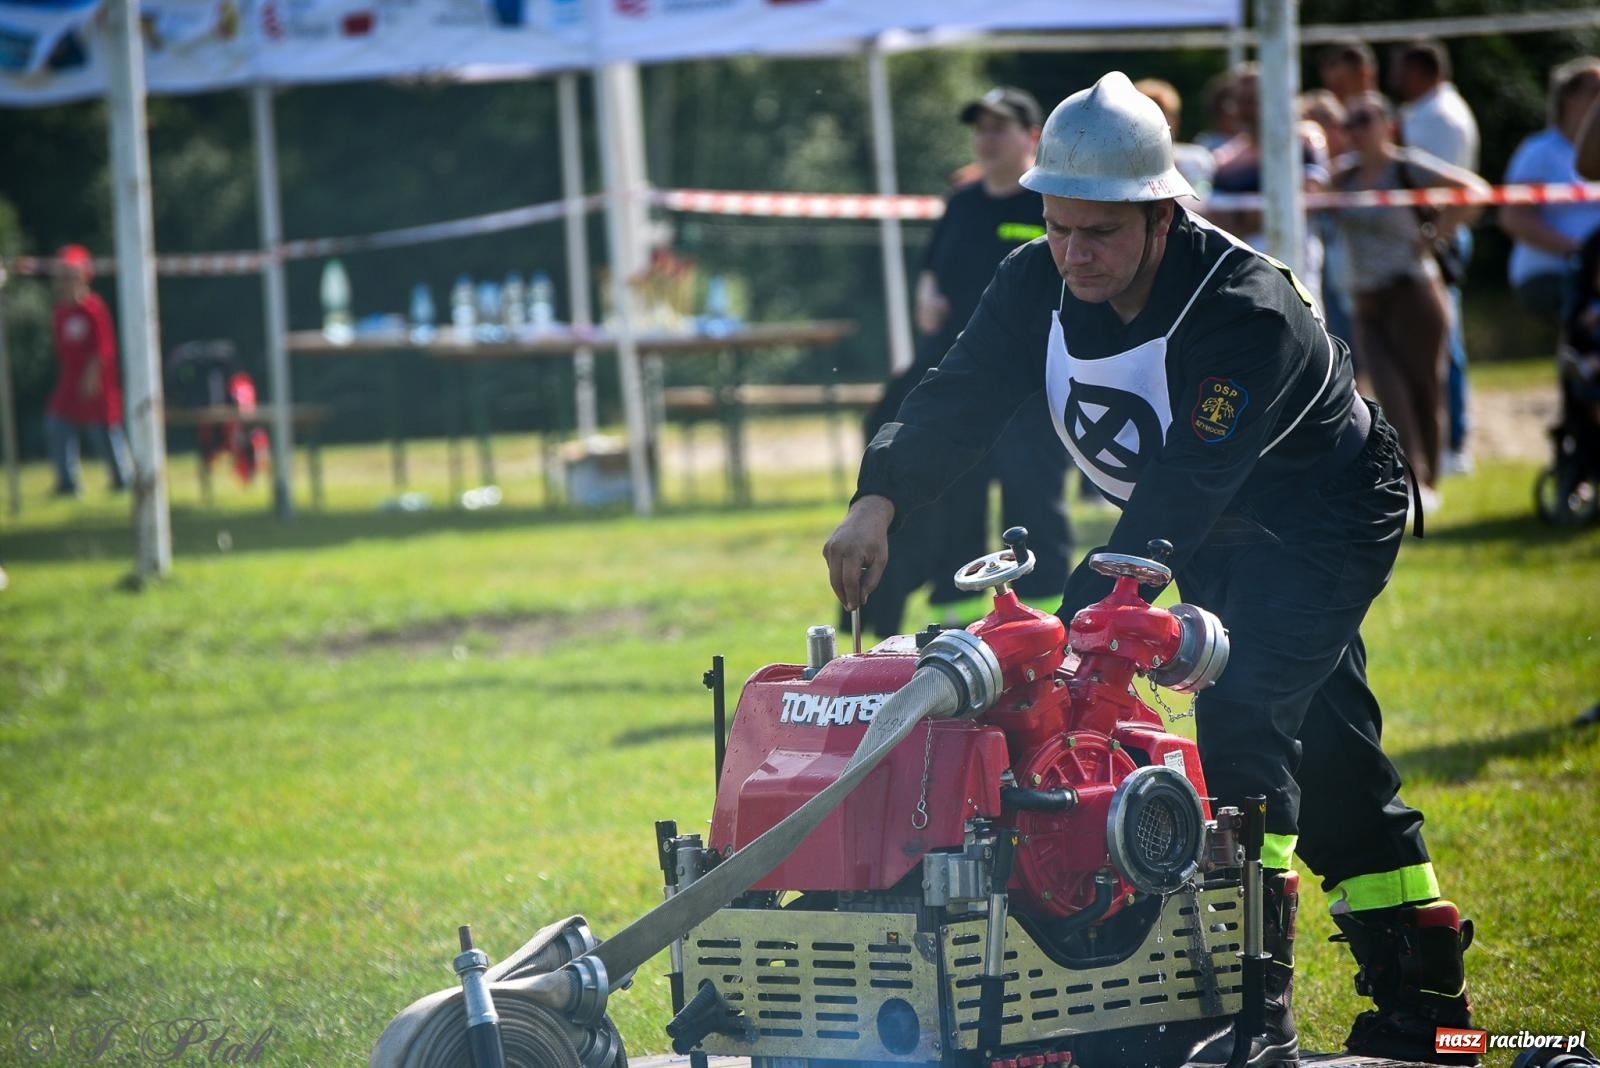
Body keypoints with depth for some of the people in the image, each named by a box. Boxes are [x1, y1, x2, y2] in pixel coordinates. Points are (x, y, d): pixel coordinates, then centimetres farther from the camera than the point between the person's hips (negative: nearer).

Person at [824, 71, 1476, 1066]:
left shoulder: (1245, 311, -33)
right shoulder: (1038, 284, -12)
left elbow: (1182, 494, -40)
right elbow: (961, 397, -16)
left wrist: (1088, 619, -48)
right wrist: (882, 497, -35)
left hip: (1325, 512, -7)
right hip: (1217, 533, 7)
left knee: (1243, 707, -25)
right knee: (1325, 759, 12)